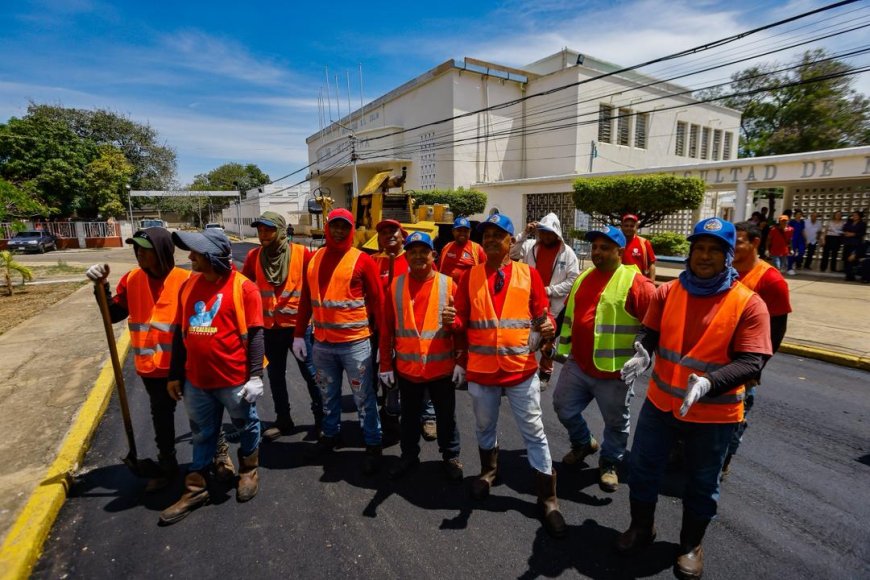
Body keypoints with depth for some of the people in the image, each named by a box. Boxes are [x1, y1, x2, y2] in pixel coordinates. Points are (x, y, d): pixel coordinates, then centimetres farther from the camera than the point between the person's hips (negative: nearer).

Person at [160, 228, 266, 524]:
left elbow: (255, 334, -13)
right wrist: (175, 374, 12)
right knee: (202, 435, 19)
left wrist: (256, 375, -16)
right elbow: (180, 332, 10)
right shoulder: (188, 285, 4)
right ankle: (195, 489, 33)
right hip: (196, 380, 5)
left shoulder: (244, 288, -13)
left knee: (246, 426, 17)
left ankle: (249, 471, 40)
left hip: (235, 379, -4)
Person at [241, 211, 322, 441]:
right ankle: (283, 420, 32)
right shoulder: (254, 256, 0)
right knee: (275, 374, 15)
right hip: (269, 327, 4)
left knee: (310, 372, 6)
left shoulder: (301, 253, -10)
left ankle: (321, 417, 24)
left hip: (298, 324, -4)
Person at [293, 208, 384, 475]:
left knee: (364, 398, 7)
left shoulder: (362, 260, -7)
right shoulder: (314, 258, 7)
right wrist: (299, 334, 9)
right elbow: (306, 299, 10)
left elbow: (377, 301, -7)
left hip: (355, 343, -4)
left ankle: (373, 446, 22)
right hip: (322, 342, 5)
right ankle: (330, 435, 40)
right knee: (328, 394, 21)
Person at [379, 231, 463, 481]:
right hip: (407, 367, 2)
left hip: (442, 367, -1)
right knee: (409, 415, 18)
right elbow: (386, 329, 1)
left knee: (446, 416, 15)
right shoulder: (395, 285, -1)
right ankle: (409, 456, 39)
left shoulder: (448, 284, -5)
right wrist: (385, 365, 1)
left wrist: (460, 362, -4)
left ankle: (451, 457, 35)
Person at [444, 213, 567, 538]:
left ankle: (547, 499, 26)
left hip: (522, 369, -1)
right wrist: (452, 322, -20)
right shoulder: (470, 276, 1)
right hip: (481, 370, 2)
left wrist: (547, 327, -22)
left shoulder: (529, 274, -2)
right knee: (485, 426, 22)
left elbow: (541, 316, -1)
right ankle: (488, 471, 50)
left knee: (534, 433, 8)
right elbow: (463, 323, 1)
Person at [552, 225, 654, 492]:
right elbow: (570, 313, 20)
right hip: (577, 364, 6)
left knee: (616, 422, 13)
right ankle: (584, 443, 42)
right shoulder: (583, 278, 9)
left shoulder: (636, 283, -14)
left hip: (613, 370, -6)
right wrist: (564, 345, 19)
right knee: (563, 407, 16)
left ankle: (609, 463, 37)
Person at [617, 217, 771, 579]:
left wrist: (709, 383, -36)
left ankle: (691, 545, 44)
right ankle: (641, 528, 41)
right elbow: (650, 331, -2)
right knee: (643, 468, 15)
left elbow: (751, 362, -19)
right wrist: (642, 351, -26)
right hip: (661, 401, 3)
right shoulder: (667, 292, -3)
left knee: (702, 484, 18)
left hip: (715, 413, -2)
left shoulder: (749, 304, -13)